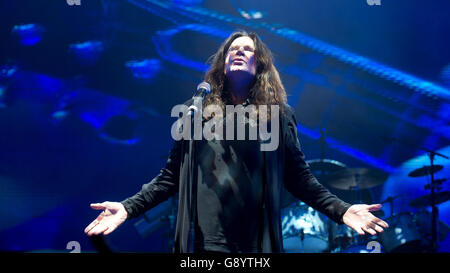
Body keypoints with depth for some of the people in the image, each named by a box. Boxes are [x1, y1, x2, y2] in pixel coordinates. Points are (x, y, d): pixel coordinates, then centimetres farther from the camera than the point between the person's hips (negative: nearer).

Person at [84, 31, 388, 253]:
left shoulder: (279, 115, 8)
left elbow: (300, 177, 5)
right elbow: (172, 176, 10)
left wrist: (340, 209, -9)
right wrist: (129, 207, -2)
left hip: (257, 243, 0)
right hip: (202, 241, 1)